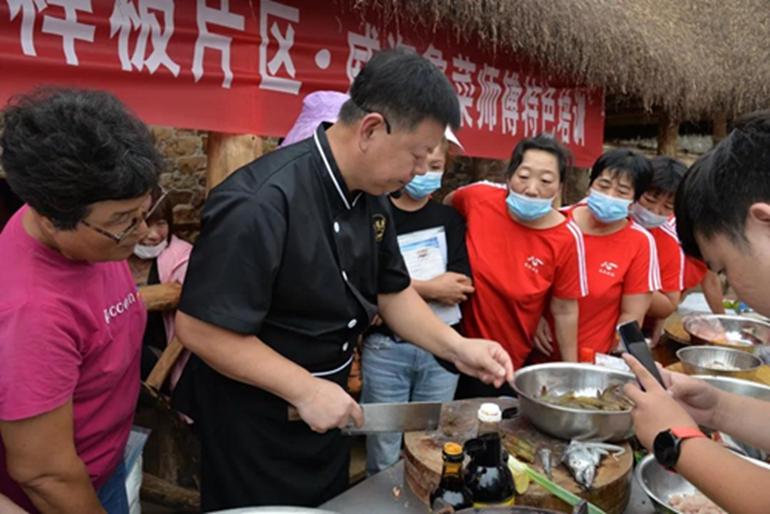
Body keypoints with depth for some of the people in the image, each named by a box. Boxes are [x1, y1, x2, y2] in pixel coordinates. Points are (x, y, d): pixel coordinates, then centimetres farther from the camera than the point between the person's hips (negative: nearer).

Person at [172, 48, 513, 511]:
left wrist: (457, 348, -6)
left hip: (327, 410, 8)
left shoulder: (371, 196, -3)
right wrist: (305, 390, -25)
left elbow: (391, 292, 6)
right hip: (255, 421, -8)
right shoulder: (261, 204, -30)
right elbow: (201, 329, -28)